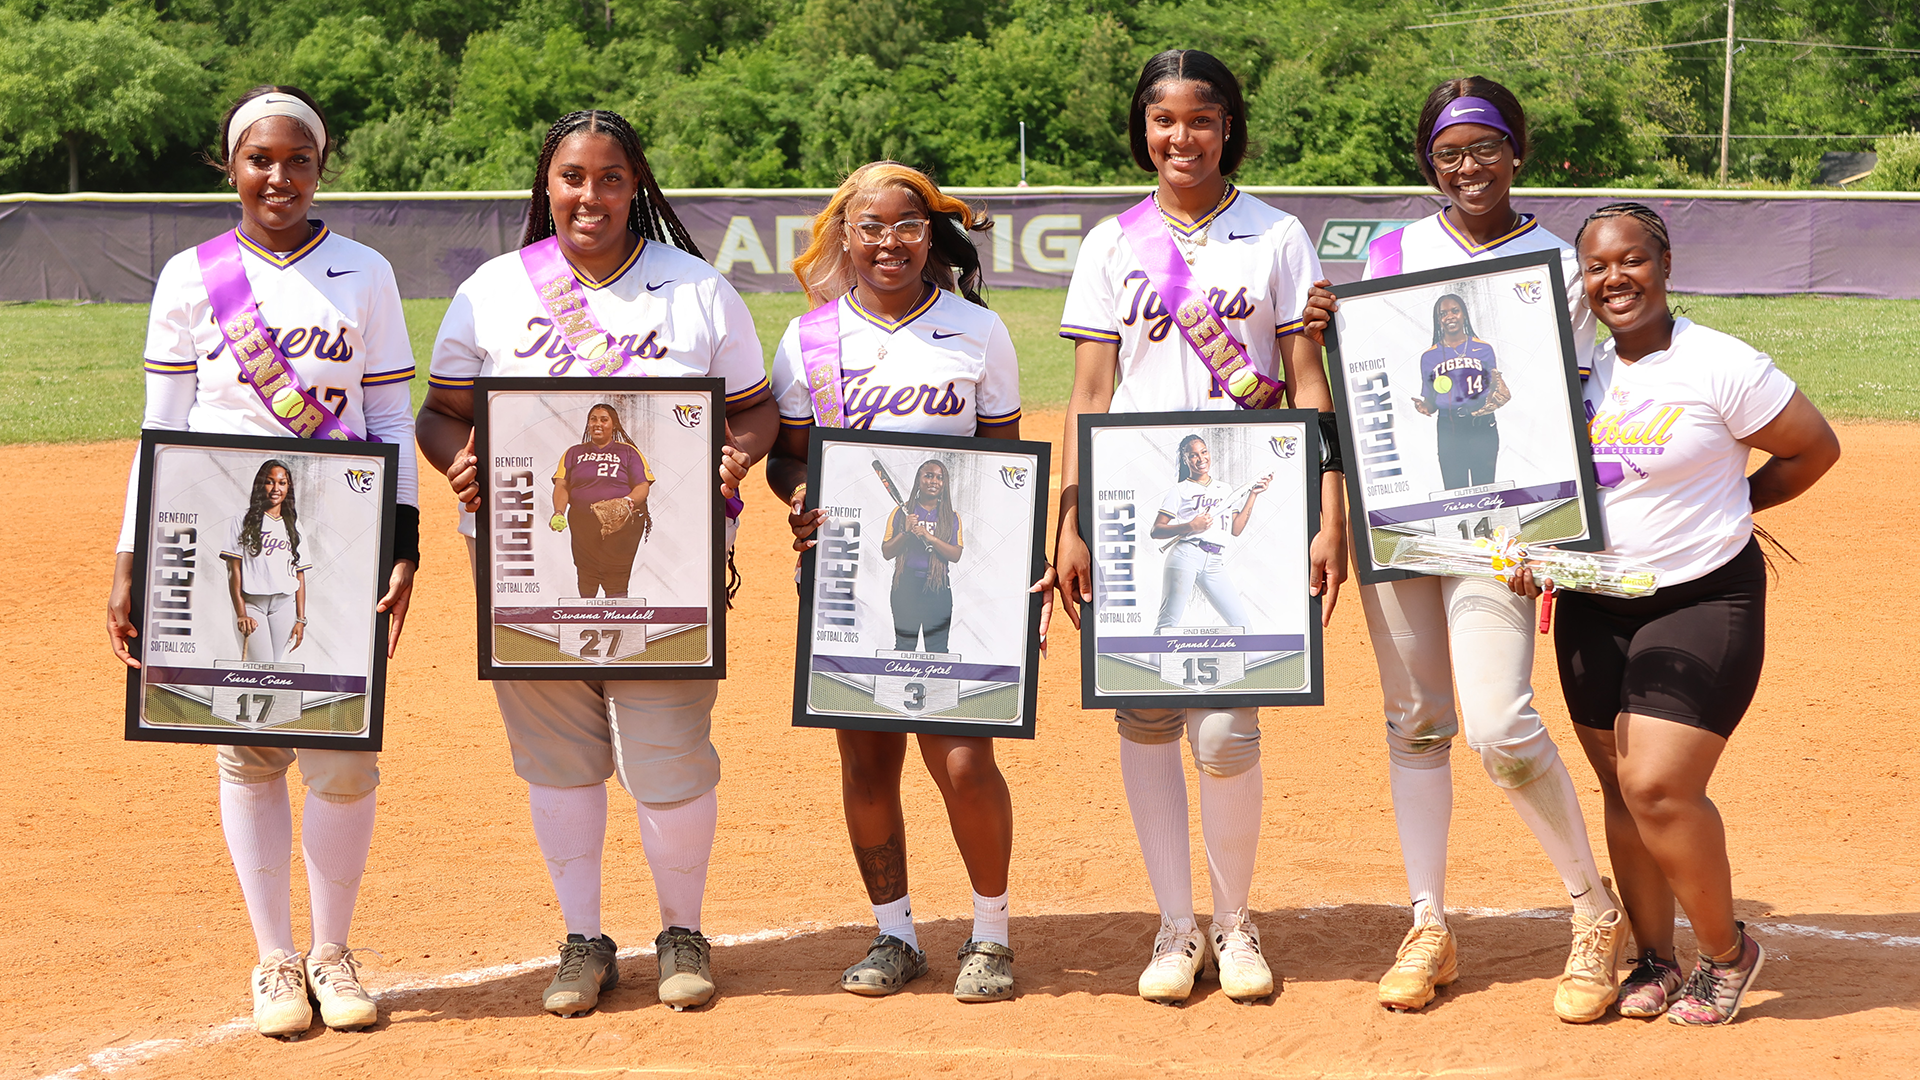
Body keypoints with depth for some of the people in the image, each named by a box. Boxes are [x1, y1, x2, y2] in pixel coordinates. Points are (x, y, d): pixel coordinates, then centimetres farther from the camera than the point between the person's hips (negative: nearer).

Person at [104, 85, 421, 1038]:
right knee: (247, 750, 4)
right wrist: (131, 562, 1)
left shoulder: (365, 274, 4)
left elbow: (391, 422, 5)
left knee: (345, 755, -3)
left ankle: (332, 954, 15)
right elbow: (161, 431, 5)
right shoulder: (189, 278, 4)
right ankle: (275, 961, 16)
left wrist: (402, 548, -5)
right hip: (223, 546, 0)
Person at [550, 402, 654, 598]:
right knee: (586, 582, -1)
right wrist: (559, 512, -14)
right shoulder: (574, 453, 16)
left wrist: (628, 501, -20)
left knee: (617, 581, -9)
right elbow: (561, 485, 6)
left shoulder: (628, 452, 12)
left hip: (621, 525, -2)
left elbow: (643, 485, 2)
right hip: (583, 526, 2)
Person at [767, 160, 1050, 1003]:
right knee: (866, 757, 4)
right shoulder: (810, 339, 5)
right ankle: (893, 933, 21)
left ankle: (990, 931, 11)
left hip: (956, 575, -2)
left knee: (963, 761, -8)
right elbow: (786, 456, 9)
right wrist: (799, 499, -14)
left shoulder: (978, 332, 4)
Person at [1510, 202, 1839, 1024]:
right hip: (1593, 607, 6)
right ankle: (1654, 961, 24)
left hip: (1704, 601, -5)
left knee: (1659, 788, -14)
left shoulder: (1722, 365, -13)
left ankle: (1726, 948, 8)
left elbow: (1815, 448, -2)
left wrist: (1723, 510, 3)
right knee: (1622, 790, 8)